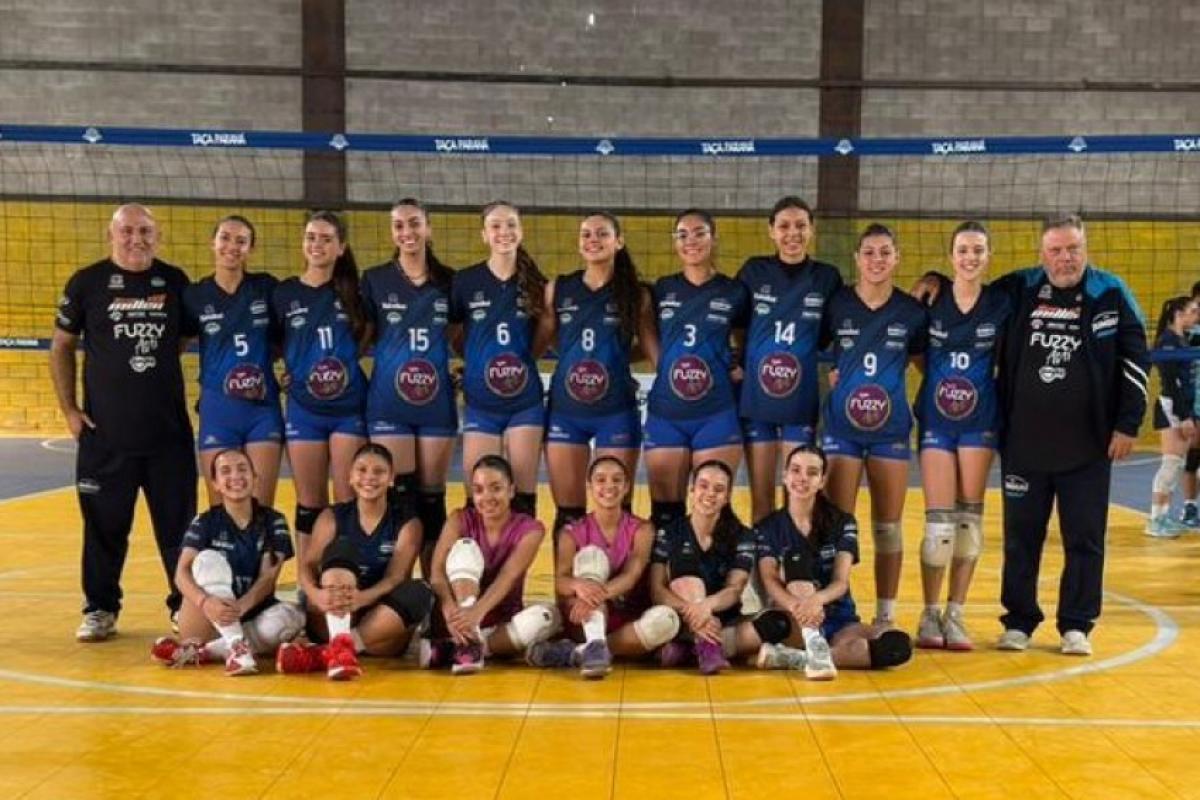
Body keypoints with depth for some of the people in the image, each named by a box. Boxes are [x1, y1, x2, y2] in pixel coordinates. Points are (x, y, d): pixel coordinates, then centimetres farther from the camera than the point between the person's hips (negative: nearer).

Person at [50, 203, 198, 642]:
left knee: (179, 524, 7)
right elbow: (61, 347, 7)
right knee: (104, 526, 7)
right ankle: (100, 610, 22)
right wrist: (69, 409, 1)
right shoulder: (87, 282, 1)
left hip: (169, 431, 1)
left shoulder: (175, 281, 5)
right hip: (105, 434, -1)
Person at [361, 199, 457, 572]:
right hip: (388, 404, -1)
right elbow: (361, 338, 8)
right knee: (398, 497, -2)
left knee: (432, 499, 6)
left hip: (437, 402, 1)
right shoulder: (375, 279, 3)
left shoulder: (448, 280, 7)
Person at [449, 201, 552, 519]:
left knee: (524, 492, 3)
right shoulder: (465, 281, -3)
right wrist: (475, 362, 1)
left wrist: (523, 361, 5)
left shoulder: (535, 283, 1)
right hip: (480, 403, -1)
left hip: (525, 402, 1)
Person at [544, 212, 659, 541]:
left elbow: (656, 352, 3)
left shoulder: (637, 295, 1)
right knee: (567, 513, 6)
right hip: (564, 411, 1)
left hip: (616, 412, -1)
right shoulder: (557, 290, 5)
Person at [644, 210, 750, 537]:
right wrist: (666, 367, 1)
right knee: (665, 513, 5)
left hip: (716, 416, -2)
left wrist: (740, 368, -1)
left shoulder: (734, 292, 3)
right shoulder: (662, 289, 8)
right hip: (665, 415, 2)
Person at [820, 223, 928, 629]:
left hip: (891, 429, 1)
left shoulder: (912, 311, 1)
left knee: (888, 525, 7)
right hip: (841, 427, -1)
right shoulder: (836, 305, -1)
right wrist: (827, 371, -4)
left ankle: (886, 615, 18)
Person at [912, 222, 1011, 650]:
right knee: (939, 520, -3)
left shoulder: (1002, 304, -1)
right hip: (935, 420, -1)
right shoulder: (931, 300, -3)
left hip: (980, 420, 1)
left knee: (969, 517, 4)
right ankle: (929, 614, 10)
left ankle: (955, 613, 15)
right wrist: (938, 377, -6)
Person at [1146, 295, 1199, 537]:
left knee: (1177, 464, 9)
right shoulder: (1167, 340, -12)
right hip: (1171, 408, -9)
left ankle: (1164, 516, 13)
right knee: (1171, 463, -10)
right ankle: (1155, 520, -7)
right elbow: (1170, 383, -17)